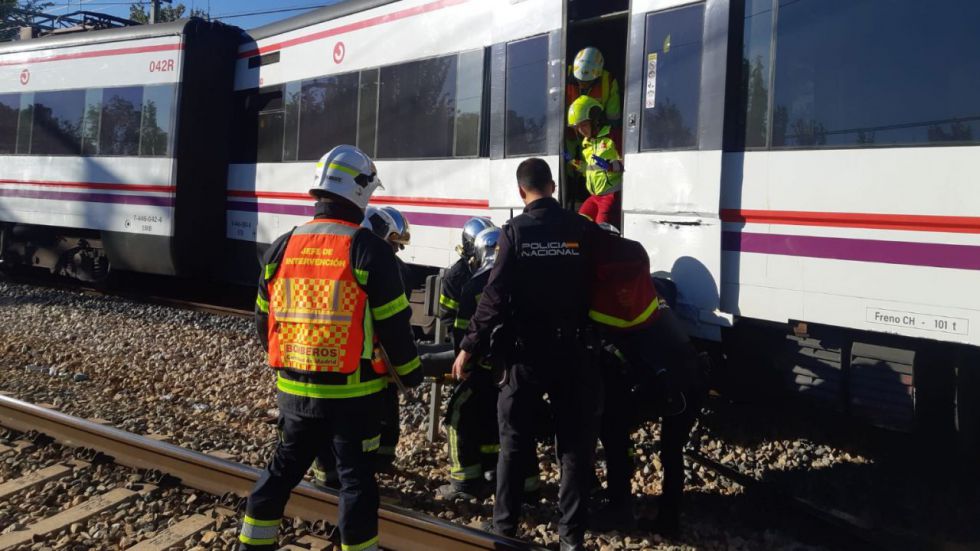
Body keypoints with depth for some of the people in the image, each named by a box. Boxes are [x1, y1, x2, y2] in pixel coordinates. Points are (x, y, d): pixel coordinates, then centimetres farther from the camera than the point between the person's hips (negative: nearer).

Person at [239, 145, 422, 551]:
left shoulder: (281, 248, 2)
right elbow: (393, 325, -10)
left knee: (283, 469, 21)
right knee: (356, 478, 8)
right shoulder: (369, 250, -12)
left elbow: (264, 322, 10)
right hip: (352, 393, -5)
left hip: (293, 389, 5)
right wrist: (410, 374, 6)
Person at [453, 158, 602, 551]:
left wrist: (469, 347, -5)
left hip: (527, 350, -1)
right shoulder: (584, 230, -3)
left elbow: (496, 296, -11)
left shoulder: (516, 232, -8)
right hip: (571, 349, 1)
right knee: (575, 443, 9)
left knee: (515, 442, 11)